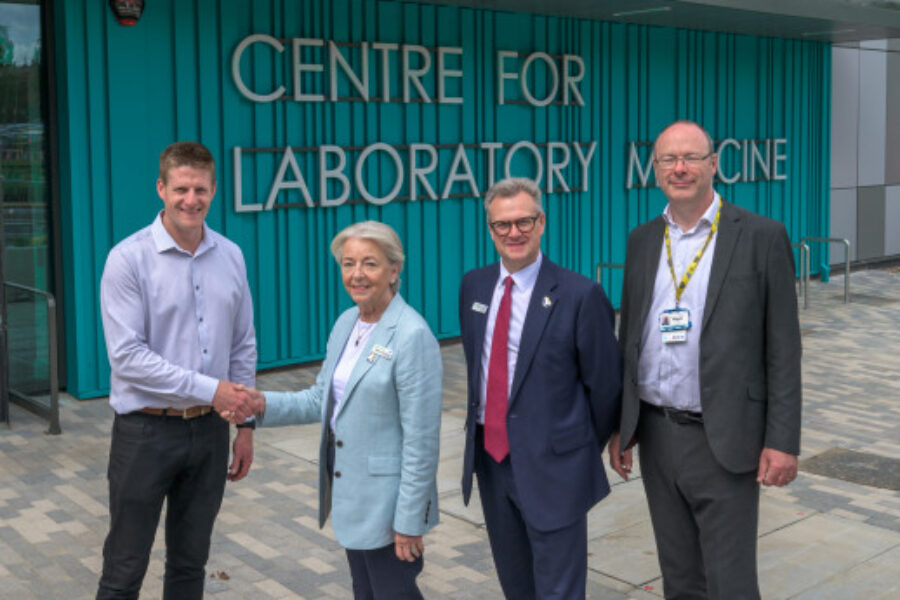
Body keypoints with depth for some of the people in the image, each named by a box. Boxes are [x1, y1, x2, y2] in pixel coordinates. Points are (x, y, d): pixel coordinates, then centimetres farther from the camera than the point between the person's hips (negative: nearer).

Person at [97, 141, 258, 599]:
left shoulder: (231, 257, 3)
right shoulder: (129, 259, -12)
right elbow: (127, 356, -17)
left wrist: (246, 423, 9)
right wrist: (210, 389, -19)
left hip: (209, 430, 4)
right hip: (146, 431, -4)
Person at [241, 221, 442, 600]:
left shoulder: (412, 335, -19)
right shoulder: (347, 323, 5)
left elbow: (421, 439, -19)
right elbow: (323, 398, 12)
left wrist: (410, 521, -18)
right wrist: (266, 405, -5)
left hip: (387, 501, -8)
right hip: (350, 496, 8)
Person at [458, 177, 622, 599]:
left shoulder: (579, 295, -14)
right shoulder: (473, 286, 4)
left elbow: (605, 384, -6)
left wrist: (588, 448, 5)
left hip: (552, 464, -5)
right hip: (490, 457, 6)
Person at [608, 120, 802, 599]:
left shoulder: (761, 237, -7)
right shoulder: (642, 240, 8)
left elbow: (783, 347, -7)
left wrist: (783, 441, -10)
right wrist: (621, 426, 11)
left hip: (723, 440, -4)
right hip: (656, 434, 5)